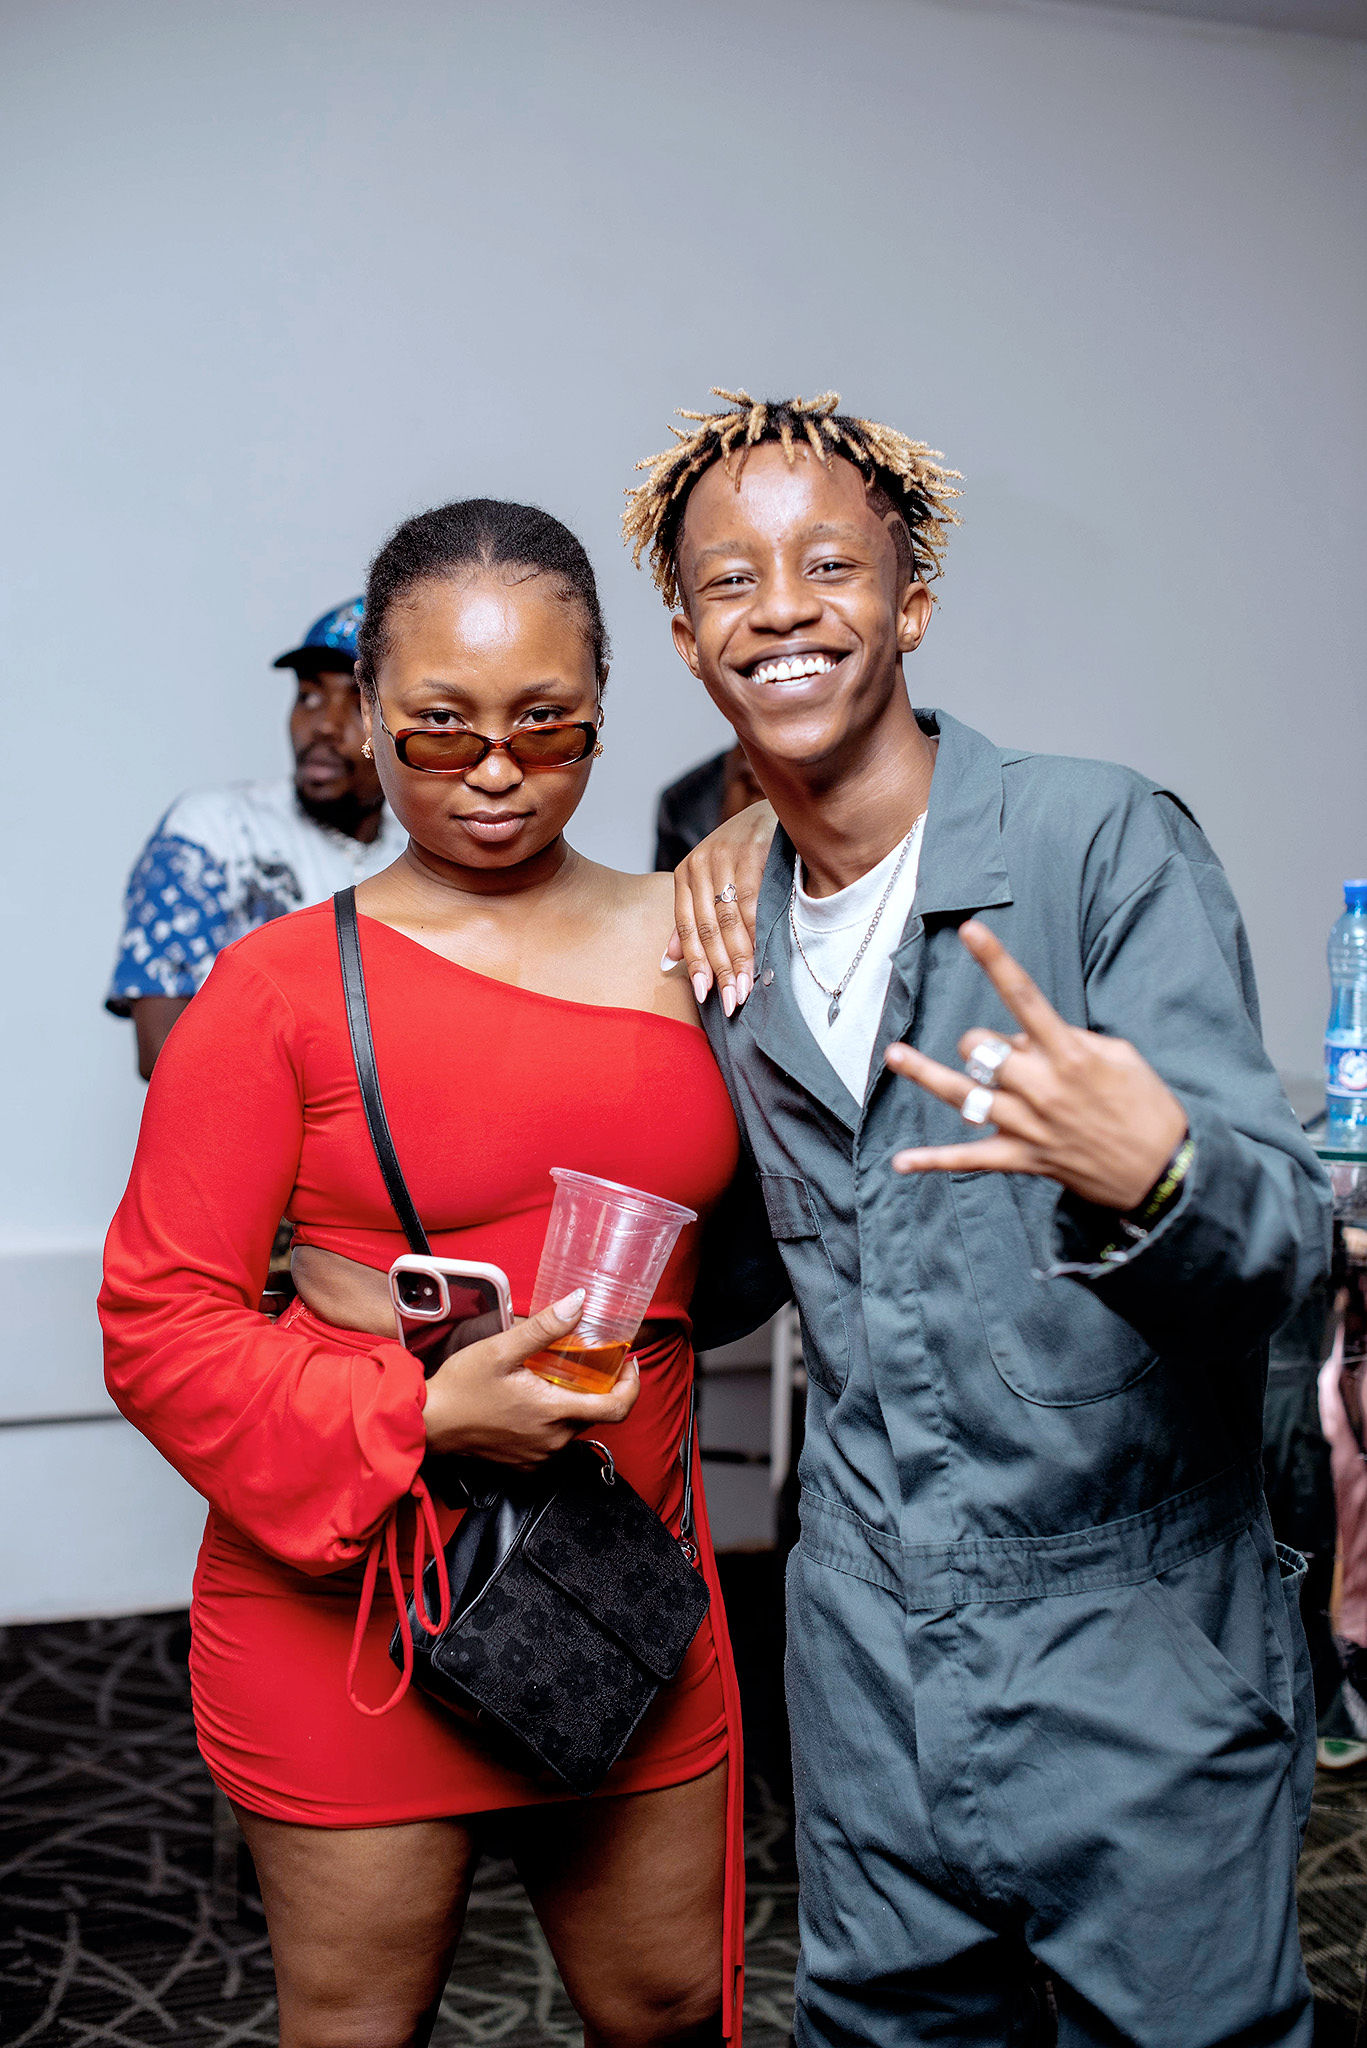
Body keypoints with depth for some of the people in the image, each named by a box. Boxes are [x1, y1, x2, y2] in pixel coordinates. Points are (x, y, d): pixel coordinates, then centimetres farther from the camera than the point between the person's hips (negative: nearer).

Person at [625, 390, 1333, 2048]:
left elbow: (1280, 1241, -18)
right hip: (870, 1657, 5)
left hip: (1133, 1660, -5)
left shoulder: (1105, 843, -12)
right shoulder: (738, 938, 6)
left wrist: (1146, 1175, -40)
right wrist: (724, 1024, 3)